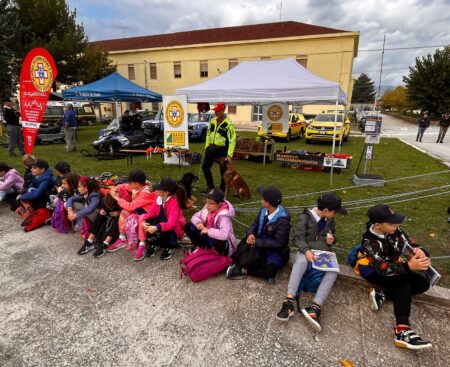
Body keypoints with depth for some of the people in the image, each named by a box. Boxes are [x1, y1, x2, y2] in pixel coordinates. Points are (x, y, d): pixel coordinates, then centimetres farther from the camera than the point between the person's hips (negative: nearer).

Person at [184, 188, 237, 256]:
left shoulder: (223, 216, -30)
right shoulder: (207, 209, -9)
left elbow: (224, 234, -45)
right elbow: (196, 216, 4)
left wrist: (208, 231, -34)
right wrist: (198, 223, -19)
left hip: (221, 243, -6)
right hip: (208, 236, 7)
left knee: (218, 242, -43)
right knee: (188, 227, -6)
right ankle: (202, 247, 8)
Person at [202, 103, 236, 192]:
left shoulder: (228, 124, -15)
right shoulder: (213, 121, 5)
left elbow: (232, 140, -18)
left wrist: (229, 155, -22)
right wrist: (207, 147, 12)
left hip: (222, 149, -6)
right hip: (211, 147, 7)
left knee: (223, 170, 1)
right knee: (205, 167, 11)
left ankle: (223, 189, 19)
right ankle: (210, 186, 28)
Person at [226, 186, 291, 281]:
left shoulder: (282, 219, -25)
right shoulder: (264, 210, -7)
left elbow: (278, 243, -24)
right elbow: (255, 224, 5)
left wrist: (257, 242, -24)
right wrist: (250, 234, -18)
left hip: (275, 250, -5)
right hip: (260, 242, 5)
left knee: (269, 270, -33)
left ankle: (244, 270, -14)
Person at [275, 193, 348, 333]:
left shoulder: (330, 220, 9)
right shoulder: (305, 217, -9)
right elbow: (298, 238, -11)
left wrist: (332, 239, -1)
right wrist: (306, 250, -29)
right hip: (307, 250, -4)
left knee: (333, 271, -30)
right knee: (301, 261, -40)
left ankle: (315, 307, -40)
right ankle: (289, 302, -41)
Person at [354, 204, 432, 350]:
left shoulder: (395, 231, -12)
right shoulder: (369, 242, -29)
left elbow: (411, 245, -12)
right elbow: (383, 268, -36)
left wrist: (421, 252, -38)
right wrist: (408, 266, -51)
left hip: (394, 266, 8)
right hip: (373, 271, -7)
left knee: (423, 284, -6)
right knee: (404, 281, -31)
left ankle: (382, 296, -13)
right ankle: (402, 331, -38)